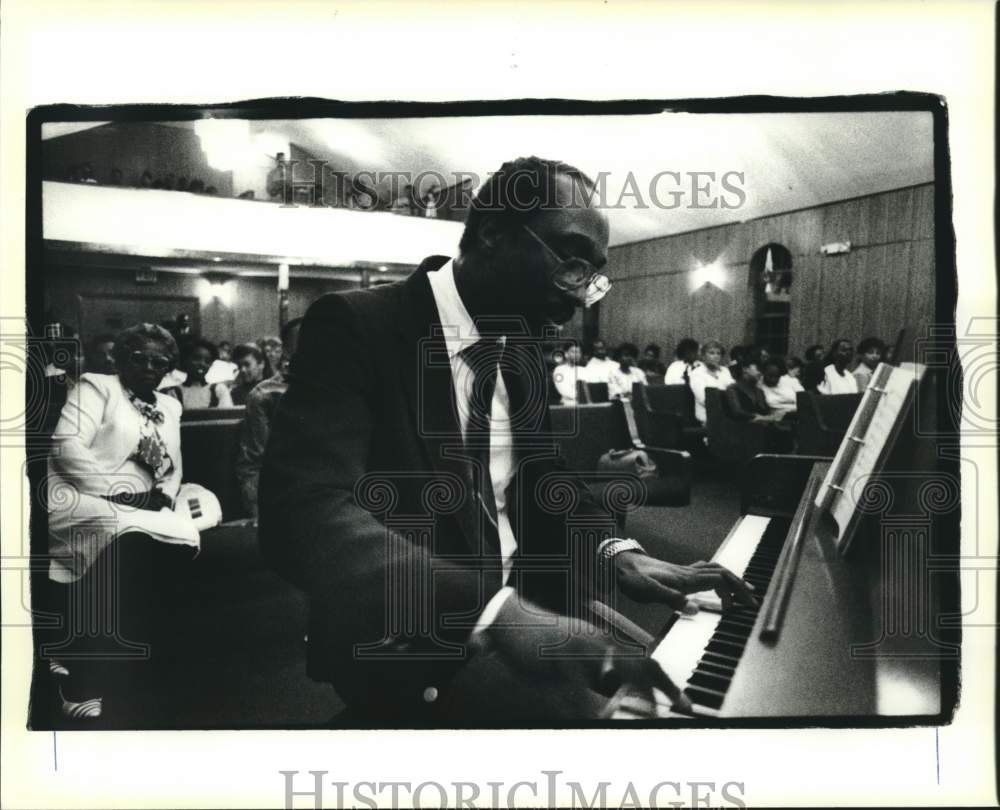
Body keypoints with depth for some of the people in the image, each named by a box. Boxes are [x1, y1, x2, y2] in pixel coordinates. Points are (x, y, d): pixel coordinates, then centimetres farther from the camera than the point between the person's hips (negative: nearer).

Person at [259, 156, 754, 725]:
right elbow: (306, 511, -29)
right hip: (411, 640, -7)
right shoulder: (356, 326, -17)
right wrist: (495, 612, -41)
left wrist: (614, 550, -6)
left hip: (520, 604, 7)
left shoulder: (523, 347, 6)